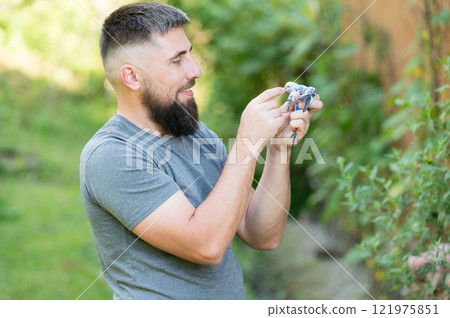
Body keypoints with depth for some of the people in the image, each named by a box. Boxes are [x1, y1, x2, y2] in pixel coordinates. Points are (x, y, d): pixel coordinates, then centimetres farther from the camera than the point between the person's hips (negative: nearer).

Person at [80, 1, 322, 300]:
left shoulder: (197, 133, 7)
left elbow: (263, 236, 4)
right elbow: (206, 245, -21)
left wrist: (279, 146, -6)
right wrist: (247, 143, -18)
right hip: (161, 311, -4)